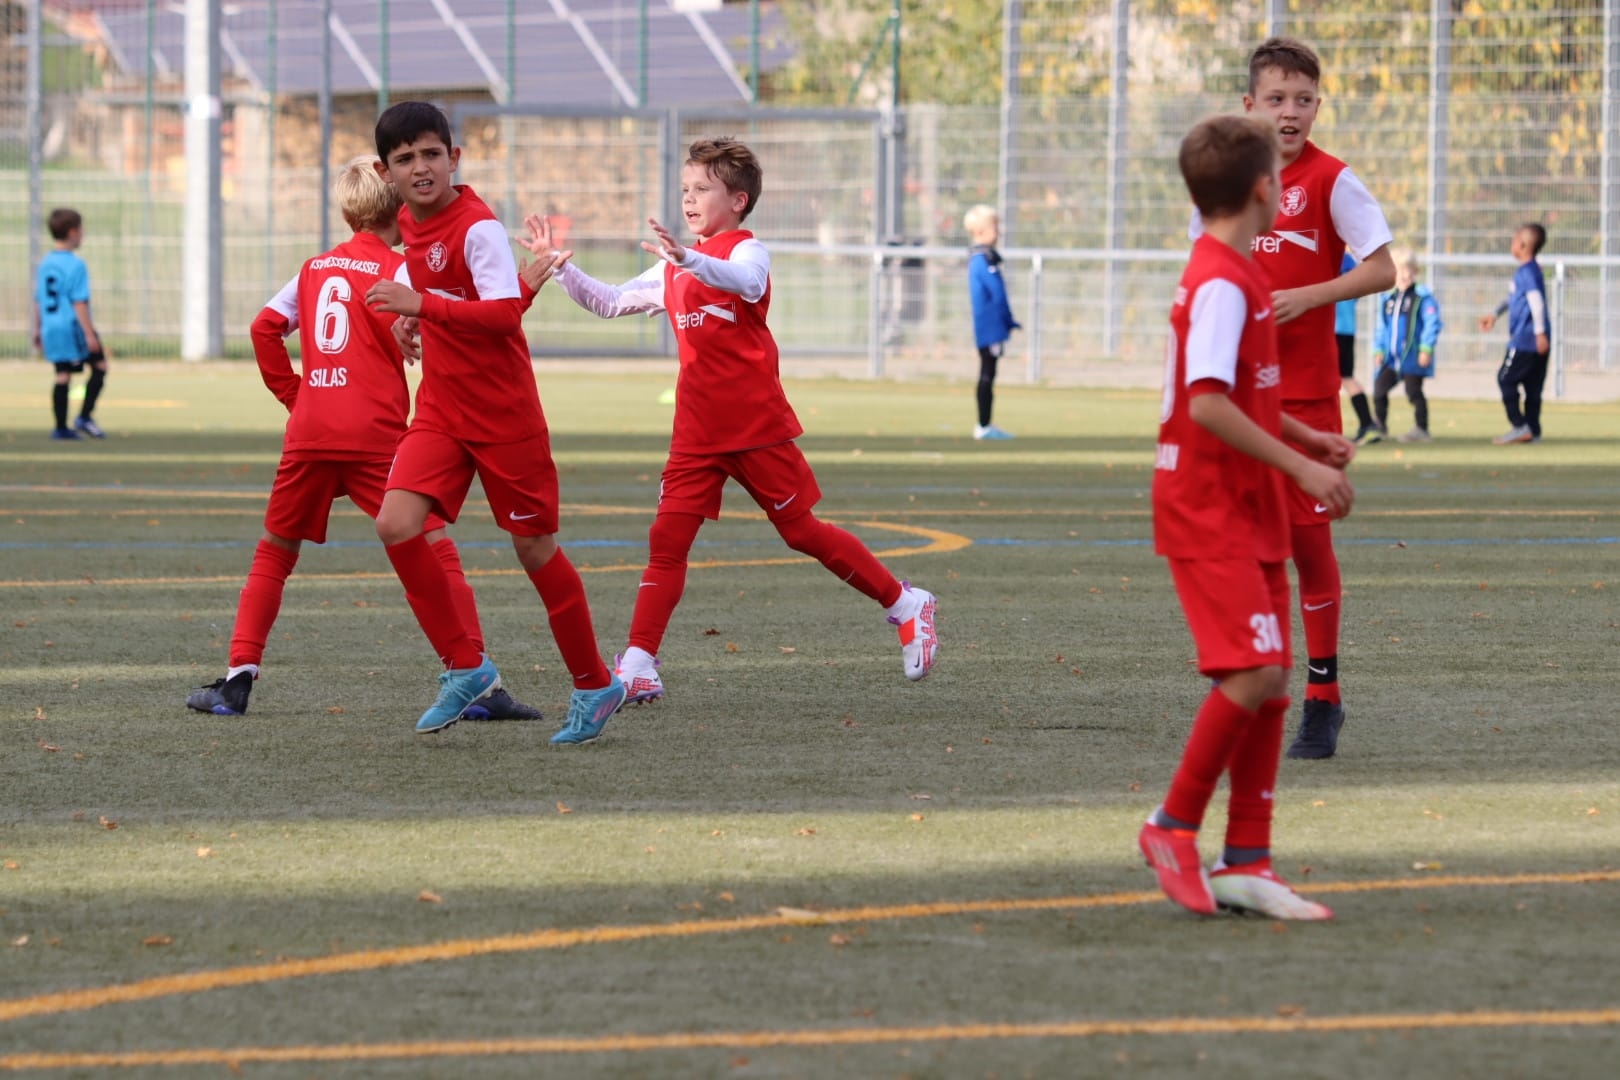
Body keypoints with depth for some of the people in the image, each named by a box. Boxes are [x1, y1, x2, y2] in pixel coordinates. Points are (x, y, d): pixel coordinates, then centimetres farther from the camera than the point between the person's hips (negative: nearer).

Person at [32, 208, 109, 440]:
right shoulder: (76, 265, -13)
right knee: (99, 366, 6)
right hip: (73, 326, -7)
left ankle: (61, 427, 7)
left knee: (63, 375, 9)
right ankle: (85, 417, 0)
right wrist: (89, 333, -17)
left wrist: (38, 329, 22)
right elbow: (79, 302, -18)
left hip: (51, 327, 7)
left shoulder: (45, 264, 10)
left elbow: (38, 299, 14)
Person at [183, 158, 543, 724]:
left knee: (274, 552, 18)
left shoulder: (316, 267, 17)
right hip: (374, 436, -5)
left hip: (308, 433, 5)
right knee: (436, 550, -3)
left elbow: (265, 327, 14)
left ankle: (237, 679, 12)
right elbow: (405, 334, -14)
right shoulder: (395, 267, 0)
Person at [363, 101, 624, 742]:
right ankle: (465, 666, 1)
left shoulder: (478, 227, -18)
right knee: (396, 524, -13)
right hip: (441, 412, 7)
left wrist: (424, 305, -36)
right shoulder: (411, 224, 7)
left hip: (505, 417, -7)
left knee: (534, 547, 3)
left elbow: (506, 312, -30)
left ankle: (594, 685, 20)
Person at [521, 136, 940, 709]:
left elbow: (745, 282, -31)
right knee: (667, 539, -6)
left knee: (802, 530, 3)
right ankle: (638, 666, -10)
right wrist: (558, 265, 7)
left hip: (758, 426, -6)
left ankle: (906, 605, 20)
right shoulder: (673, 270, 17)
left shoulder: (747, 250, -7)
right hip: (697, 433, 6)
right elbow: (609, 302, 21)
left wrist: (689, 260, -50)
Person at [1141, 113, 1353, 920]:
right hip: (1208, 512, -10)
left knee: (1270, 682, 6)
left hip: (1249, 513, 10)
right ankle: (1173, 826, -5)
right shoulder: (1222, 285, -16)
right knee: (1253, 671, -17)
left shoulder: (1238, 277, 15)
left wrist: (1307, 439, 18)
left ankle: (1246, 863, 7)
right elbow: (1207, 405, -25)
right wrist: (1300, 468, -23)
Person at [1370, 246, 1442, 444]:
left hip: (1412, 357, -6)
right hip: (1390, 359, 6)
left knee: (1414, 392, -3)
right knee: (1379, 389, 3)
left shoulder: (1422, 297, -6)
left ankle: (1421, 429, 3)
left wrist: (1426, 348, -18)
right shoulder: (1387, 299, 13)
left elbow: (1432, 323, -11)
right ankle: (1380, 427, 15)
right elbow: (1381, 327, 17)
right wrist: (1378, 350, 7)